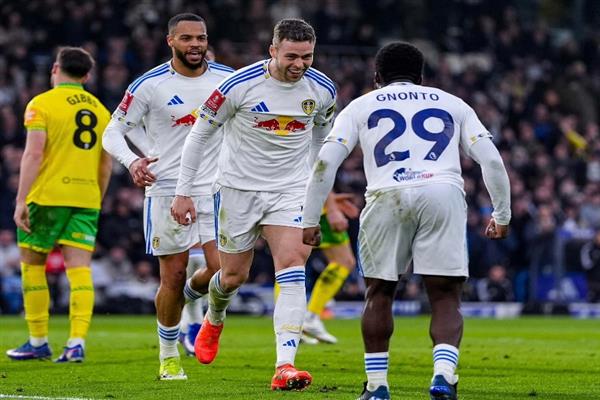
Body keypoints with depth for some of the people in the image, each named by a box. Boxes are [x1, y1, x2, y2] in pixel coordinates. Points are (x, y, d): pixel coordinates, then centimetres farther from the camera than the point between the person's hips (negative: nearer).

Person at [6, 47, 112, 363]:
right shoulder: (100, 109, 13)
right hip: (86, 197, 4)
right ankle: (77, 343, -13)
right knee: (79, 269, -1)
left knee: (32, 264, 9)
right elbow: (106, 164, 15)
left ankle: (38, 342, 13)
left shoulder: (42, 104, -4)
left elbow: (34, 153, -13)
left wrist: (21, 200, -13)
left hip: (48, 195, -4)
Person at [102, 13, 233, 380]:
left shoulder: (227, 80, 3)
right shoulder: (149, 85, -4)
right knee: (173, 277, 0)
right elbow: (113, 132, 0)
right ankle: (169, 356, 20)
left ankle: (193, 295, 25)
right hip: (167, 190, -2)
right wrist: (132, 161, -19)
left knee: (222, 271, -11)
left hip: (215, 188, 2)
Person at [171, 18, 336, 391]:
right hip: (238, 188, -1)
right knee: (234, 275, 10)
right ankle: (214, 321, 47)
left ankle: (284, 367, -24)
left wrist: (314, 181, 20)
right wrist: (183, 192, -5)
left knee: (292, 270, -18)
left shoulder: (323, 89, -6)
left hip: (291, 190, 1)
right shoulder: (239, 85, -17)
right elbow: (200, 133, -6)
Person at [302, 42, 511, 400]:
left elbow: (326, 162, 11)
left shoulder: (361, 106, 22)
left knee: (379, 294, 15)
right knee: (446, 297, 4)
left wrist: (311, 220, 15)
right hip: (444, 194, 0)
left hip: (388, 196, 0)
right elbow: (492, 160, 18)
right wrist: (502, 215, 27)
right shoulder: (452, 104, 25)